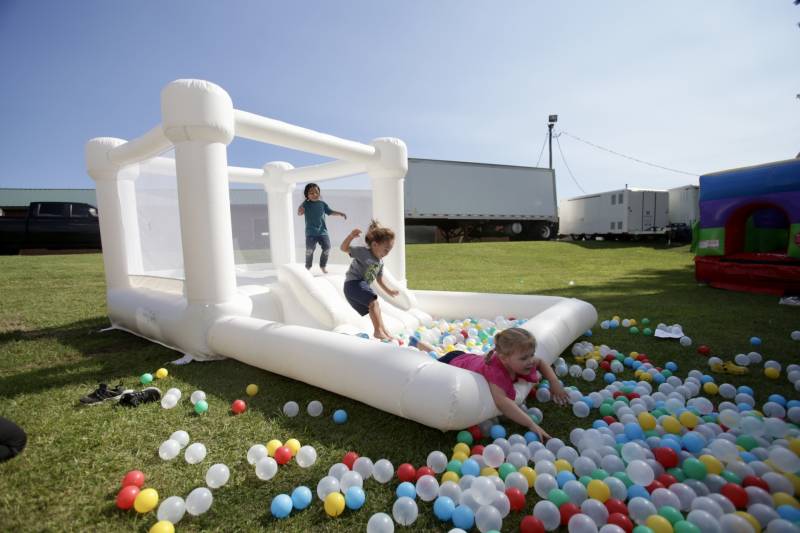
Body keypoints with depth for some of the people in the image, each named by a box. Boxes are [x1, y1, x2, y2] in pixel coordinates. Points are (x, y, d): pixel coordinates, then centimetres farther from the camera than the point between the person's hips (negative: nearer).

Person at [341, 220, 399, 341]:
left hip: (363, 286, 9)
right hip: (353, 283, -9)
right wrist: (351, 236, -29)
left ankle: (385, 332, 19)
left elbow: (379, 279, 26)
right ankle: (378, 331, -25)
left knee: (374, 308, 12)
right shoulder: (363, 252, -10)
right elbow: (344, 248, -13)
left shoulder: (380, 262, 13)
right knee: (373, 302, -25)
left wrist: (388, 290, 32)